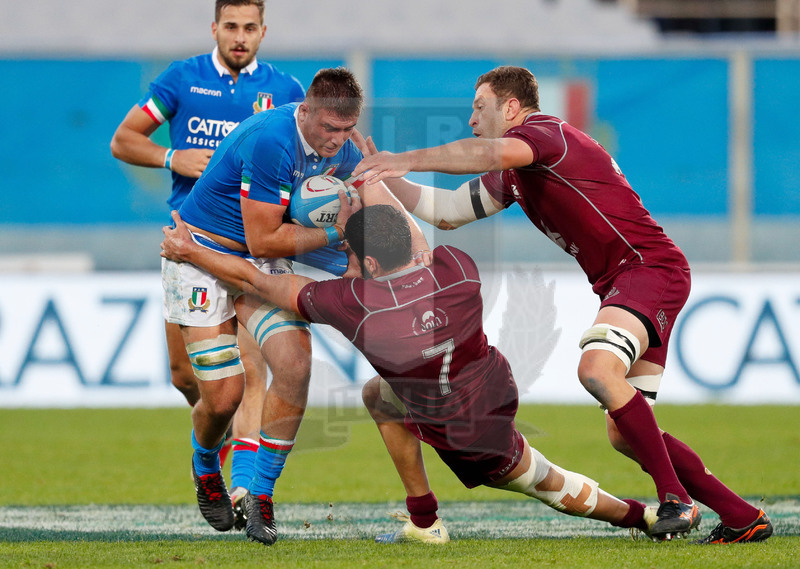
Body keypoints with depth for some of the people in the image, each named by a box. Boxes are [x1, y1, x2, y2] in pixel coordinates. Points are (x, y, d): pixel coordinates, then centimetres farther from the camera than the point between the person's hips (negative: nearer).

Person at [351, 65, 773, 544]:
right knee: (624, 433, 4)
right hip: (621, 284, 10)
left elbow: (497, 152, -31)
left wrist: (406, 160, -29)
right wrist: (383, 174, 19)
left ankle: (676, 499, -30)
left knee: (597, 367, -34)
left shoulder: (544, 130, -8)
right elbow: (445, 212, 30)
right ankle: (743, 517, 10)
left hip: (650, 266, -10)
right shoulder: (512, 178, 22)